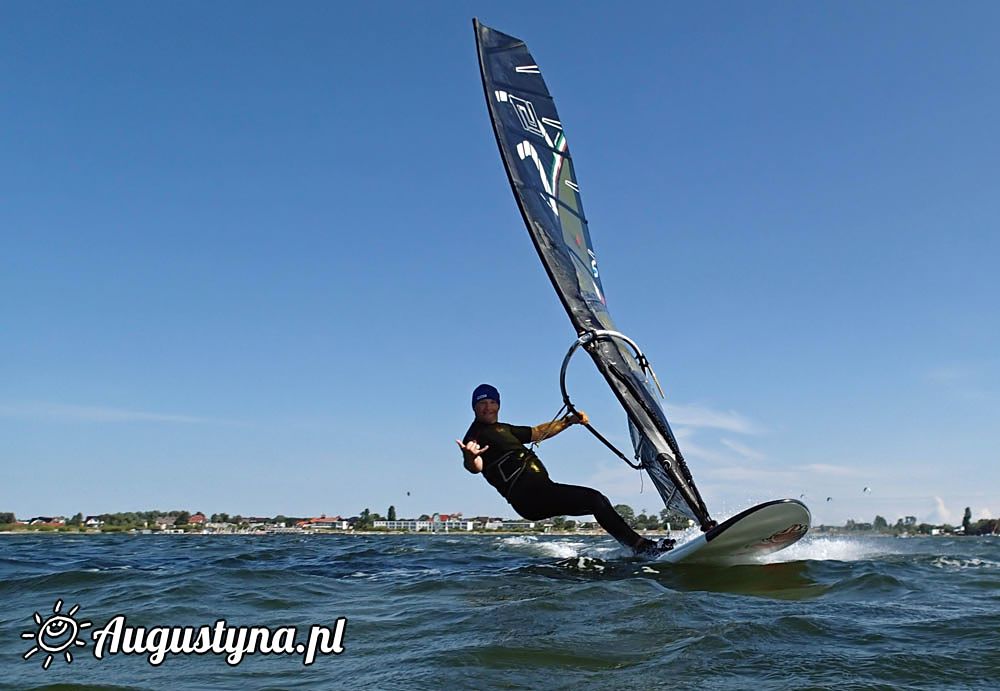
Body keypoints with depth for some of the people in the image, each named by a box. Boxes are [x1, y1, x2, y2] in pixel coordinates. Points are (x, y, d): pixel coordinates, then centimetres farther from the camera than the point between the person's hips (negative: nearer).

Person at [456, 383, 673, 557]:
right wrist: (470, 456, -44)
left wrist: (570, 420, 25)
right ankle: (641, 547, -10)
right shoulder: (475, 435, 0)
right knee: (594, 499, -15)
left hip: (542, 488, 9)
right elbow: (475, 467, -20)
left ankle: (639, 546, 7)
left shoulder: (505, 430, 27)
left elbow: (539, 432, 36)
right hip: (527, 495, -9)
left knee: (599, 502, 5)